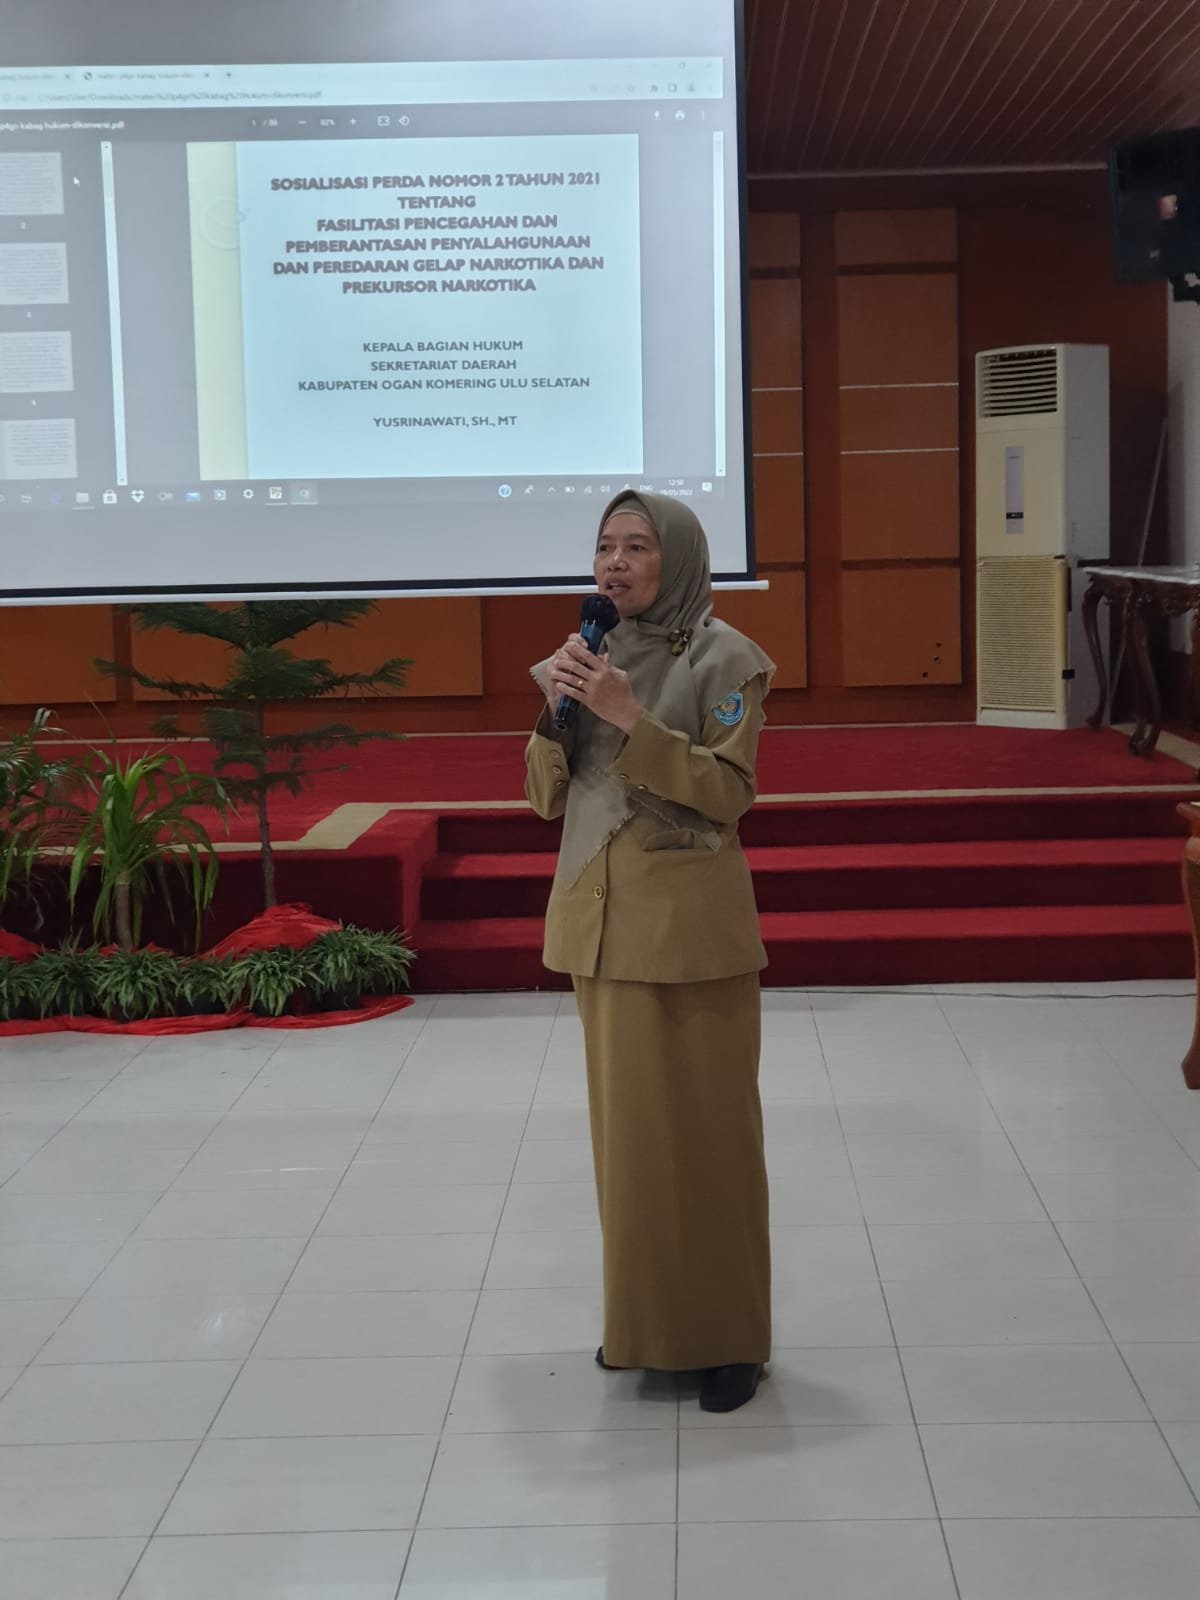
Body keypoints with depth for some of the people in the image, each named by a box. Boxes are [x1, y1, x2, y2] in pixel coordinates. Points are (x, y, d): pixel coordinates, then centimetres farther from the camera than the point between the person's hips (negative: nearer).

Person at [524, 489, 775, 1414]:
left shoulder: (724, 660, -7)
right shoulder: (585, 655, 9)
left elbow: (729, 793, -14)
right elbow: (546, 798, 8)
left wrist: (632, 722, -21)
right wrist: (557, 713, -9)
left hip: (691, 922, -5)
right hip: (603, 920, 5)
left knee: (707, 1124, 1)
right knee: (627, 1122, 12)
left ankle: (727, 1337, 11)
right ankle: (643, 1320, 25)